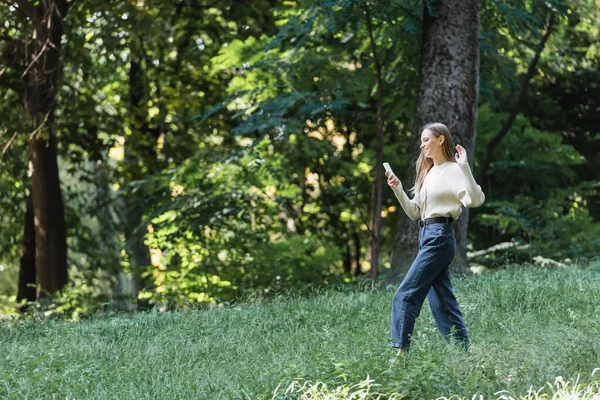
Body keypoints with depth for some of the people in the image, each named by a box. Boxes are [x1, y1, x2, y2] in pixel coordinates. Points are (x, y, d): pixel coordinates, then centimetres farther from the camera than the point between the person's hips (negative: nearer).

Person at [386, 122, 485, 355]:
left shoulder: (453, 171, -7)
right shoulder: (428, 173, 20)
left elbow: (475, 200, -22)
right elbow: (415, 212, 19)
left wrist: (465, 167, -28)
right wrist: (398, 190, 6)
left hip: (439, 237, -10)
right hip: (427, 236, 10)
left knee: (406, 295, -13)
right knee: (442, 302, 8)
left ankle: (400, 351, -15)